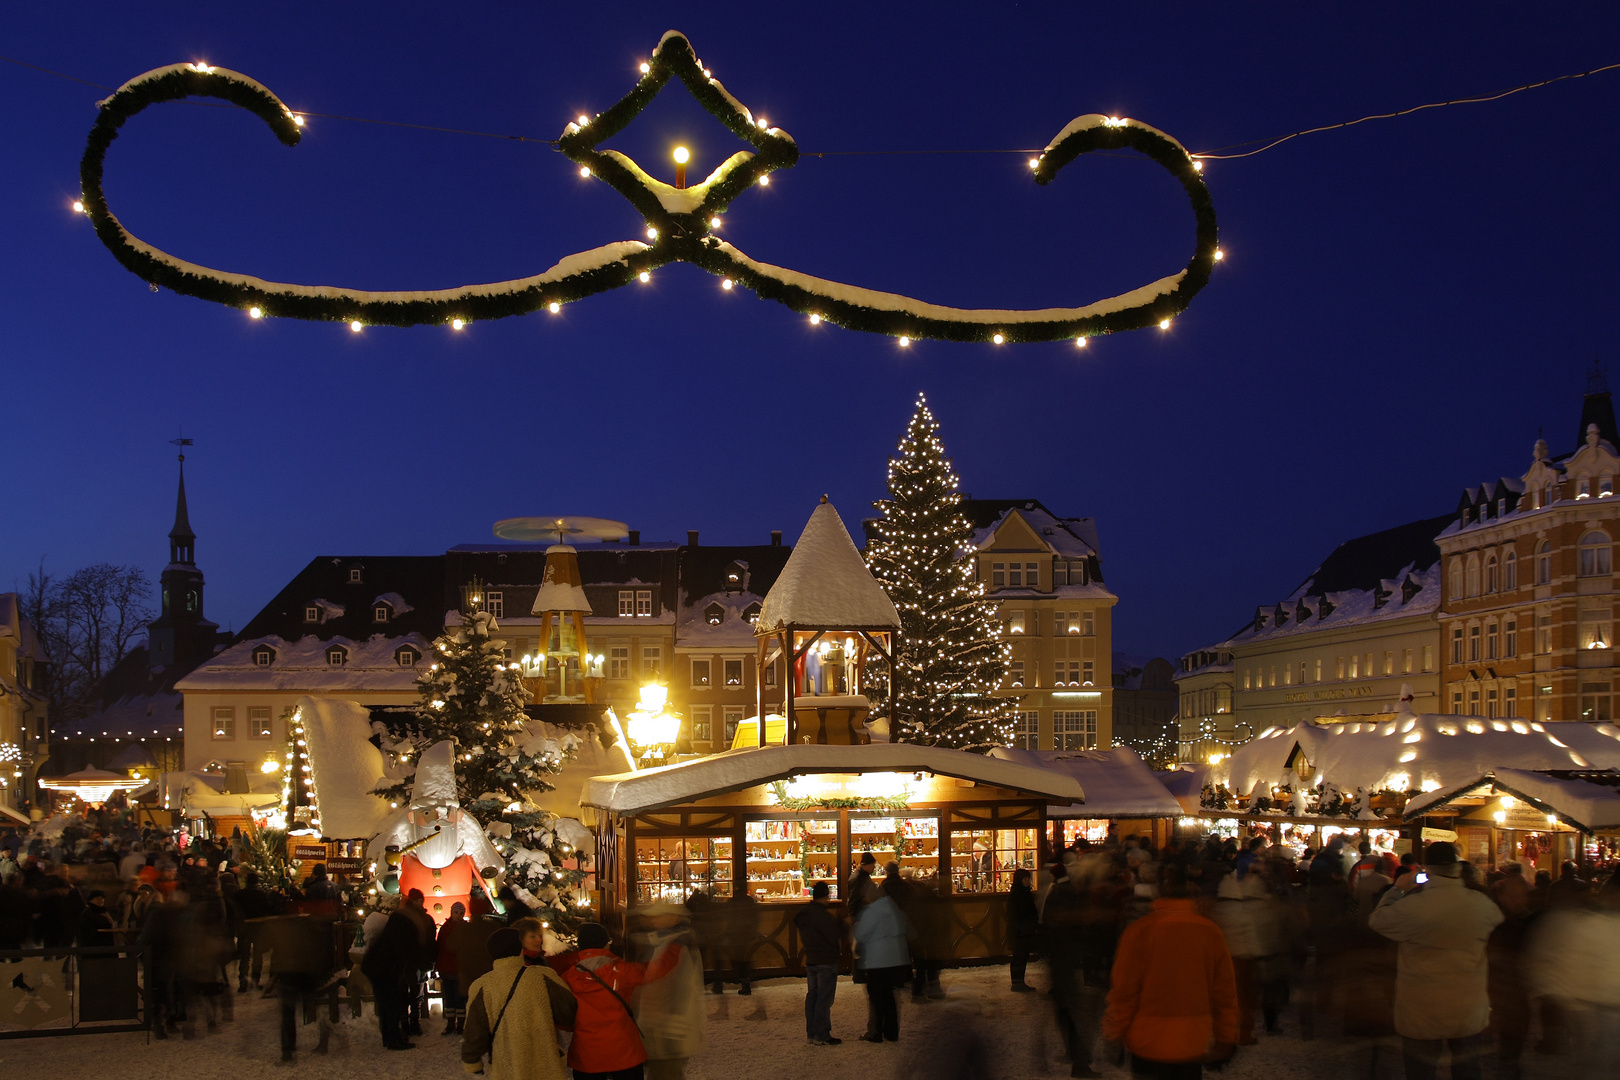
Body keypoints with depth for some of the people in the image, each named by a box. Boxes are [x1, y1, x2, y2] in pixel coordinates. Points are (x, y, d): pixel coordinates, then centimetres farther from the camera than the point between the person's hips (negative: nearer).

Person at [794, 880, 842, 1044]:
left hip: (810, 961, 9)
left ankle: (811, 1033, 18)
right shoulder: (822, 914, -19)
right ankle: (821, 1036, -4)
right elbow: (834, 936, -21)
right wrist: (844, 927, -5)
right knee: (824, 999, -5)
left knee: (812, 996, 13)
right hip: (826, 961, -9)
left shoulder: (804, 912, 9)